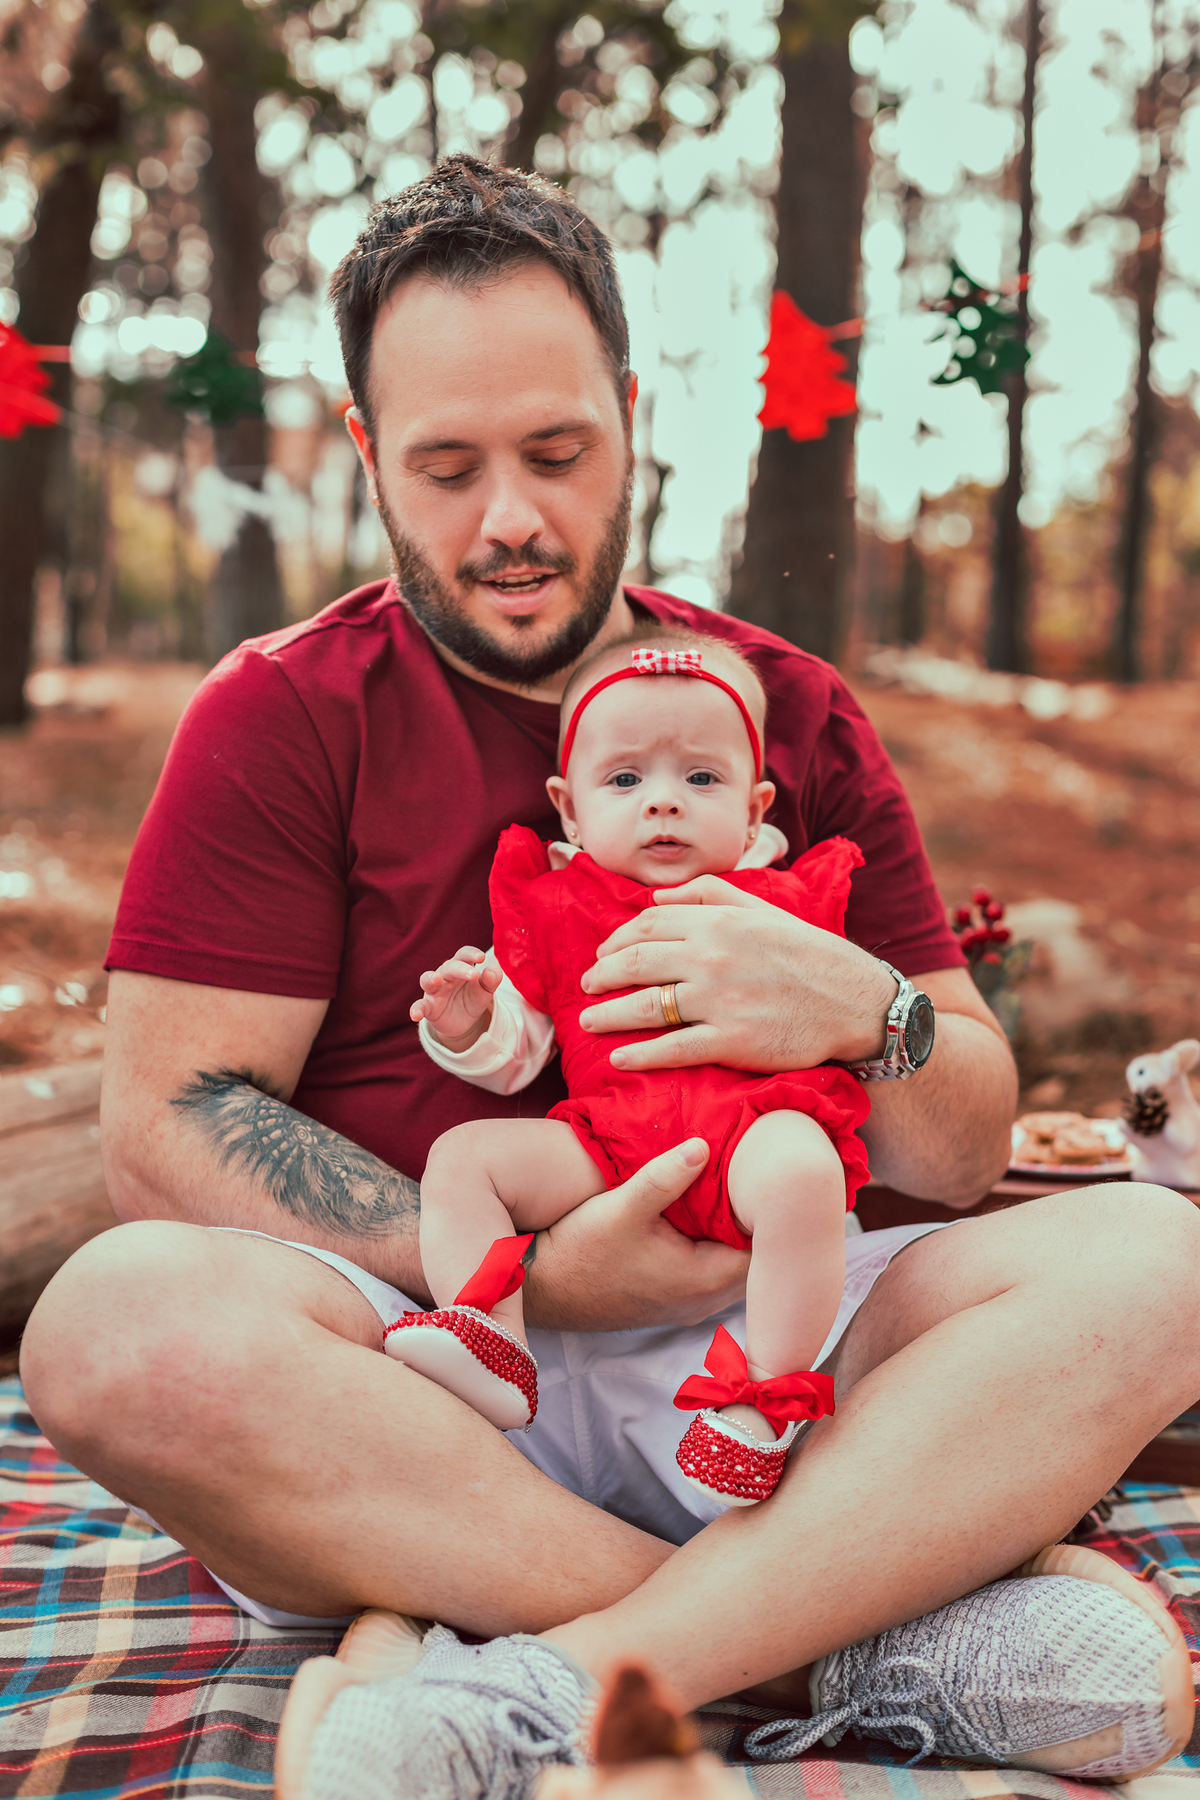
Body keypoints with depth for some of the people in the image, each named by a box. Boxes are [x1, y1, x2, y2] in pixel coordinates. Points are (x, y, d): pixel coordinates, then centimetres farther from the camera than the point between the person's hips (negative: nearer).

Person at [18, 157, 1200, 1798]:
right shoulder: (281, 721, 4)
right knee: (126, 1321, -32)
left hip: (745, 1343, 3)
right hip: (406, 1371, -2)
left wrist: (863, 1013, -12)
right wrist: (529, 1276, -15)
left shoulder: (793, 718, 12)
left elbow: (968, 1152, 12)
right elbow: (165, 1131, -6)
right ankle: (858, 1642, -26)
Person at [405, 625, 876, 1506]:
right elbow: (515, 1056, 18)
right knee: (462, 1156, -11)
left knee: (798, 1169, -36)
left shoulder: (784, 903, 16)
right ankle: (493, 1345, -22)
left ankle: (764, 1399, -26)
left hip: (759, 1119, -2)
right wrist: (469, 1030, -1)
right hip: (608, 1142, 3)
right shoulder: (553, 908, 18)